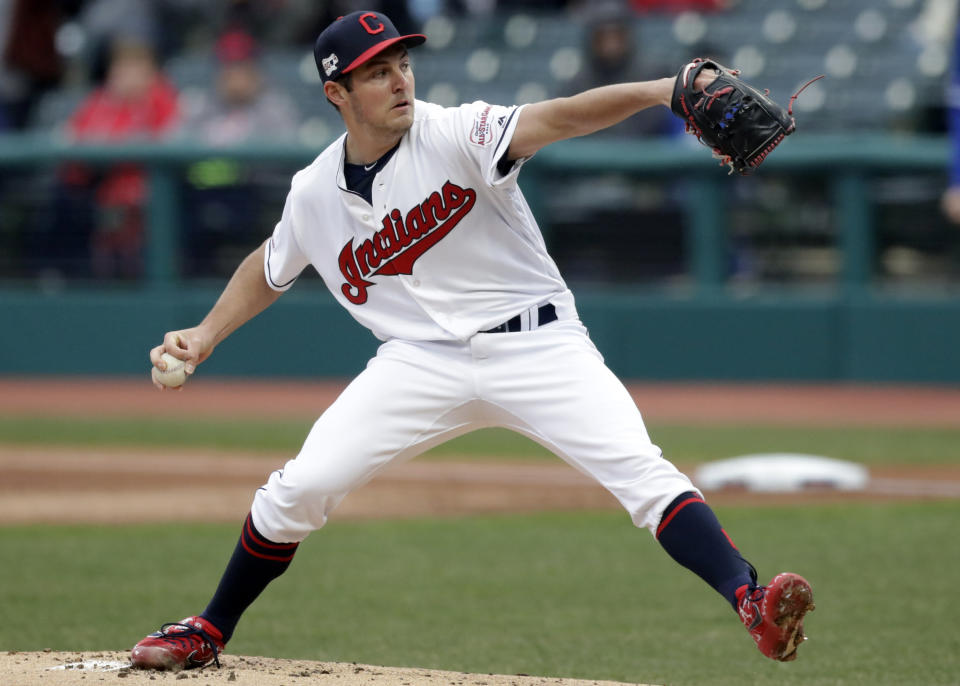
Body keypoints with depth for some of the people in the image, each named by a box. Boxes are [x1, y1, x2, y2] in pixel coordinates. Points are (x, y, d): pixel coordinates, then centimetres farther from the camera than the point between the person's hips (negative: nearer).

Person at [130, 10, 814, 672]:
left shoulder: (454, 135, -14)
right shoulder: (315, 195, 0)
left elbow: (554, 118, -31)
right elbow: (270, 268, 22)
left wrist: (660, 90, -47)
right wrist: (205, 336, 9)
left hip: (538, 346, -3)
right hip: (424, 360, 3)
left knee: (641, 471, -23)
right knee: (301, 488, -6)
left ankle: (752, 604, -33)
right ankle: (208, 633, 14)